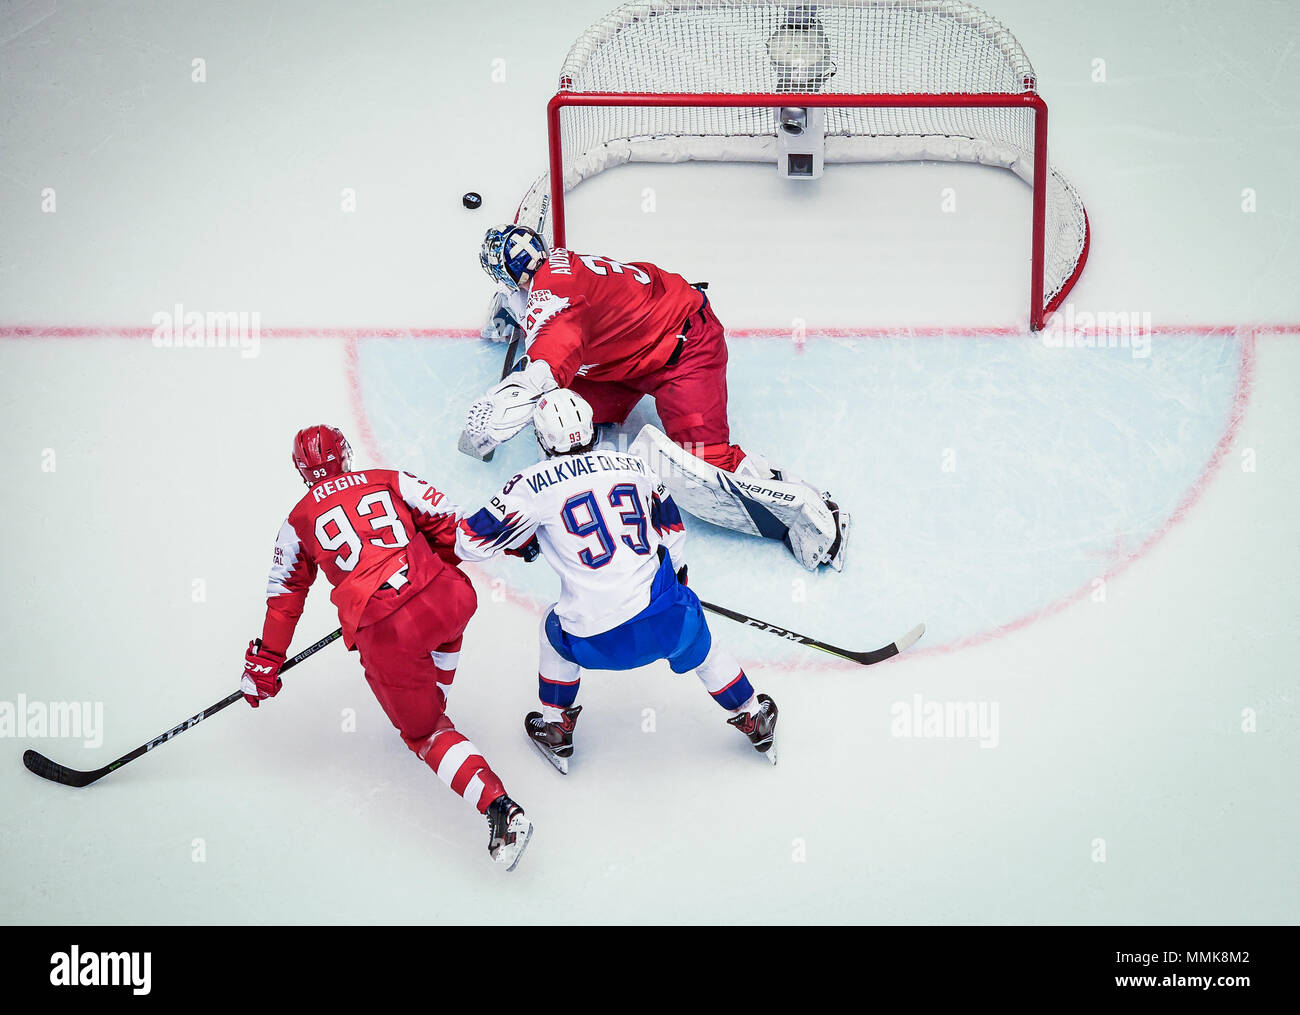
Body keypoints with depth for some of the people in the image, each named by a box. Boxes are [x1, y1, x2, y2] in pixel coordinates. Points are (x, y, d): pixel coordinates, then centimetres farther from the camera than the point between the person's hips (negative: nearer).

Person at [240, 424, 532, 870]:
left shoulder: (299, 520, 17)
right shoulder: (391, 480, 18)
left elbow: (284, 598, 19)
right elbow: (446, 524, 12)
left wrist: (263, 664, 28)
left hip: (384, 636, -2)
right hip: (447, 597, 3)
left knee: (424, 733, 10)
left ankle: (500, 808, -7)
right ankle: (434, 705, 48)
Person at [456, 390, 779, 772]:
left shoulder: (533, 485, -2)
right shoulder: (632, 465, 10)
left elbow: (470, 541, 1)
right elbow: (671, 528, 24)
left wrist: (522, 543, 21)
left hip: (598, 645, -2)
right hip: (670, 623, 2)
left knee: (556, 630, 31)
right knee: (700, 649, 33)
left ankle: (556, 732, 40)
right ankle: (755, 721, 47)